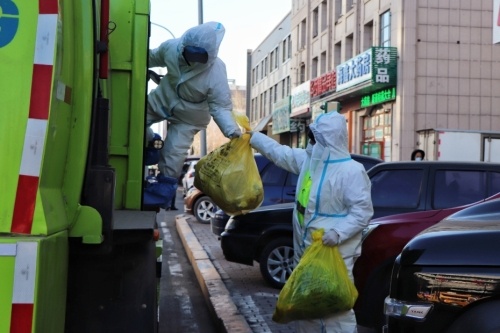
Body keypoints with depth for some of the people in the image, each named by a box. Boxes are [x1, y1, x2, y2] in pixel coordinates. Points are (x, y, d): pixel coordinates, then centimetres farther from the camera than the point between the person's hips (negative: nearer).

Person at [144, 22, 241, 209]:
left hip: (188, 116, -4)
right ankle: (150, 143, 34)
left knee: (173, 153, -8)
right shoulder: (172, 47, -24)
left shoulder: (216, 74, -36)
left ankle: (166, 186, 17)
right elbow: (153, 58, 0)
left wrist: (232, 130, -45)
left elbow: (220, 107, -30)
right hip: (162, 99, 4)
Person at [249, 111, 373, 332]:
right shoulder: (307, 159, 7)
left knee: (336, 307, -9)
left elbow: (363, 211, -18)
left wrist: (339, 232, -30)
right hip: (305, 249, 9)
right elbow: (279, 152, 21)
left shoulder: (352, 170, -17)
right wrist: (252, 137, 25)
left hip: (334, 252, -9)